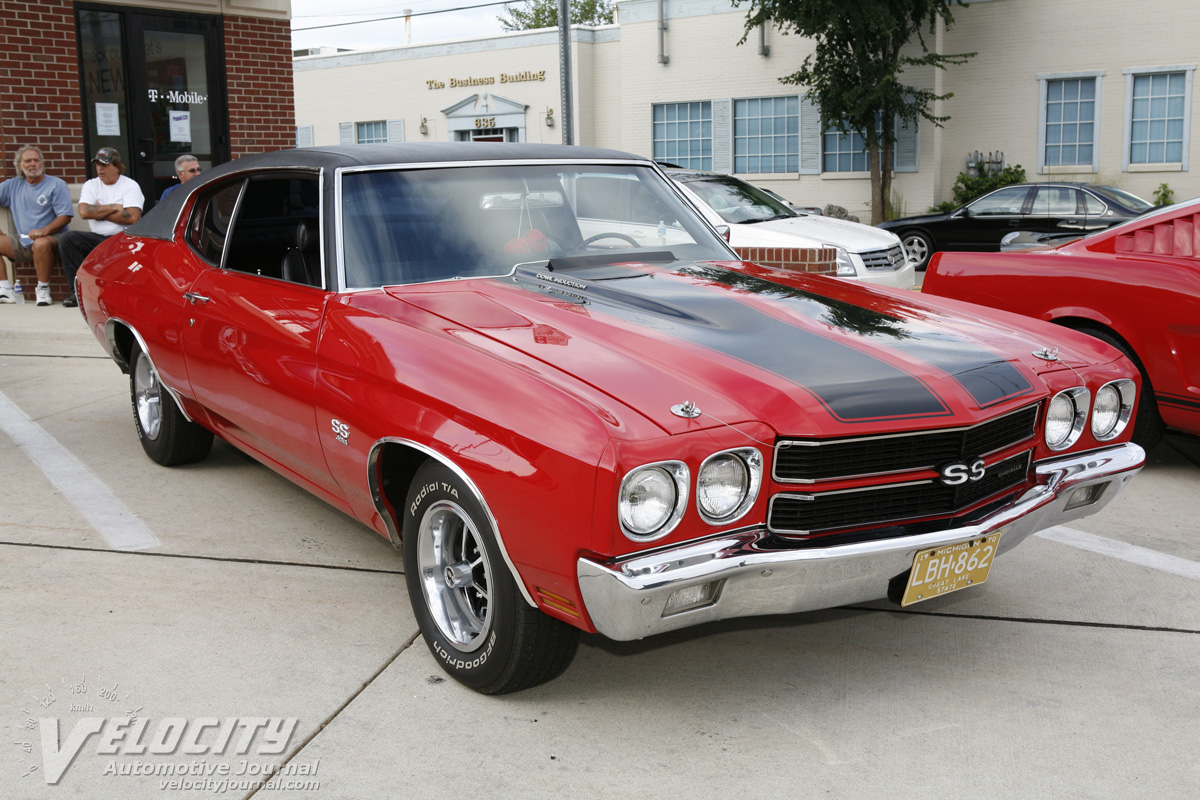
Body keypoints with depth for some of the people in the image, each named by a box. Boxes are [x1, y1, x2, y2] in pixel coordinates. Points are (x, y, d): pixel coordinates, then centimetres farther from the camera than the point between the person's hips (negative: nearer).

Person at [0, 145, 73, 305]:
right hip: (22, 244, 6)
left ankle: (43, 290, -22)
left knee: (41, 243, -39)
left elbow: (65, 217, -6)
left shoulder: (57, 185, 2)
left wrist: (44, 231, -24)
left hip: (50, 239, -6)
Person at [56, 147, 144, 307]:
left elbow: (132, 217, -13)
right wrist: (114, 207, -6)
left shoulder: (130, 185, 3)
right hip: (96, 238, 4)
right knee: (65, 239, -20)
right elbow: (84, 212, -4)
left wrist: (99, 212, -4)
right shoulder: (91, 185, 14)